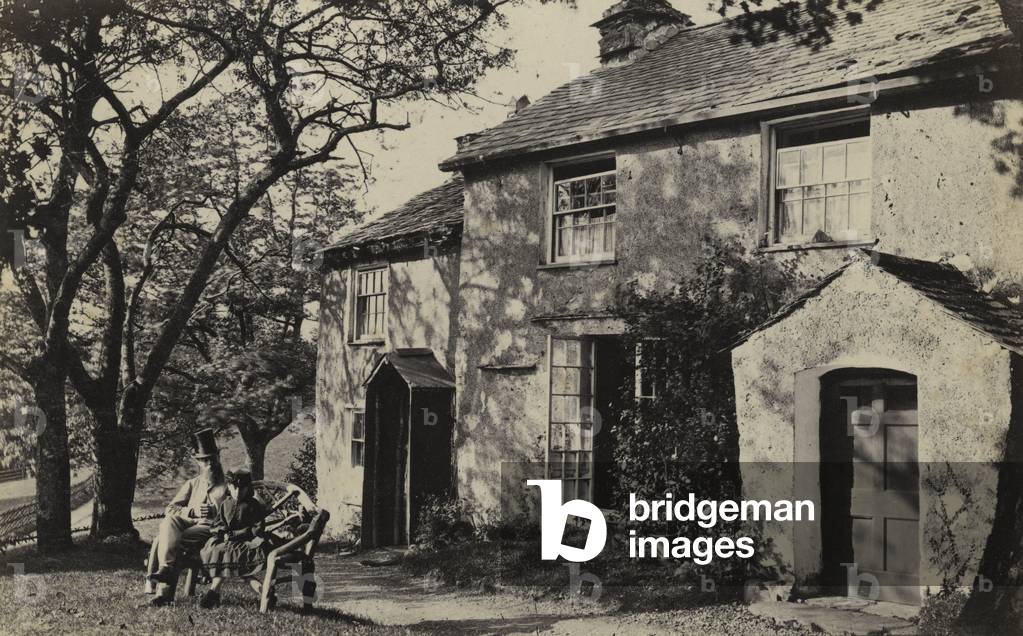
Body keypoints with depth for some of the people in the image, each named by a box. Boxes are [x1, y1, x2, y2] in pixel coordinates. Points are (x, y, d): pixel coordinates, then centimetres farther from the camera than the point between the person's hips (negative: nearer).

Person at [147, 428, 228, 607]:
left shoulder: (227, 488, 15)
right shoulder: (192, 484, 25)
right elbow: (170, 509, 13)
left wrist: (213, 511, -12)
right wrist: (192, 511, -7)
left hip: (209, 527, -3)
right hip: (186, 523, 3)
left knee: (175, 543, -32)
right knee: (169, 522, -32)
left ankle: (164, 591, -34)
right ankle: (166, 567, -46)